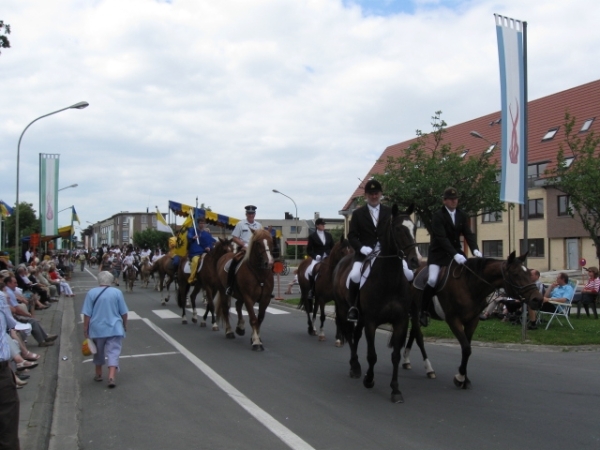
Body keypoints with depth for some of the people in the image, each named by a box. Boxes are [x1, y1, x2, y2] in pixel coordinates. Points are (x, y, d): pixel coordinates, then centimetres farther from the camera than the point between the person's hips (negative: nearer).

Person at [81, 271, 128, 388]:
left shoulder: (91, 293, -4)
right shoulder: (117, 292, -3)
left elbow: (87, 314, -6)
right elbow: (124, 312, 0)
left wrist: (85, 329, 2)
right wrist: (125, 325, 15)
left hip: (97, 329, 1)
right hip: (114, 328, -1)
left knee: (98, 352, 19)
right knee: (113, 353, -2)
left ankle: (98, 374, 32)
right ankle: (111, 378, -15)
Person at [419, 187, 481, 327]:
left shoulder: (462, 215, 5)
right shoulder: (438, 215, -14)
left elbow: (468, 234, -2)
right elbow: (441, 238, -24)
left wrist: (475, 249, -21)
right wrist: (455, 255, -35)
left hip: (456, 252, 6)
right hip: (438, 253, -6)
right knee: (433, 280, -24)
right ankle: (423, 311, -7)